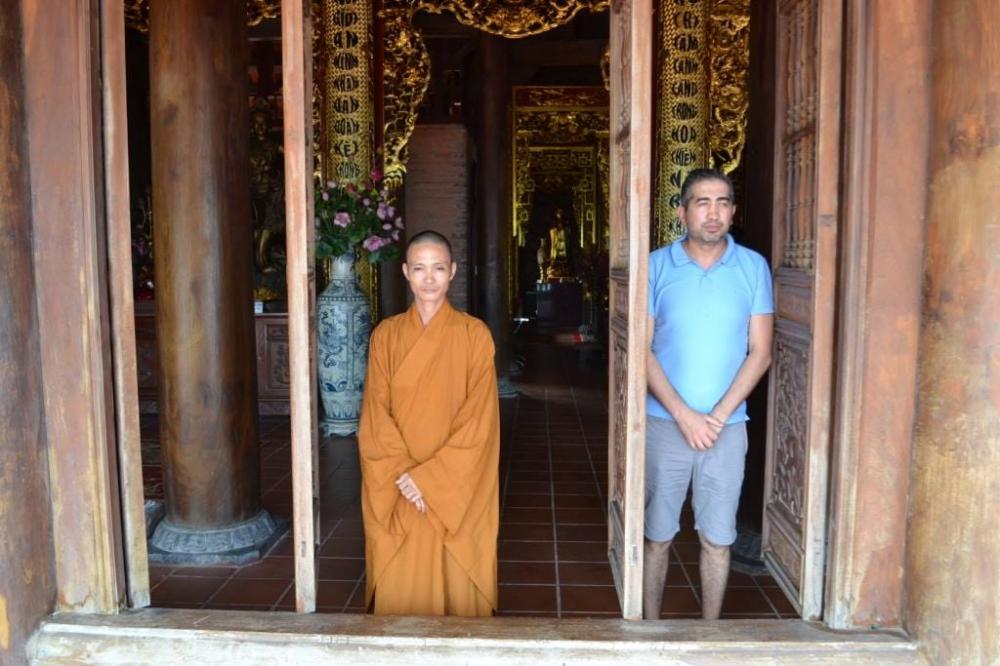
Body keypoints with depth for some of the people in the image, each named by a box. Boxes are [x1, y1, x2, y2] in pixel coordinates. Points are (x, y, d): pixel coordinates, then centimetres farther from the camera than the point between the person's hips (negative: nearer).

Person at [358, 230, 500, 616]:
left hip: (456, 487, -2)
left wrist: (429, 477, -14)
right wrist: (403, 473, -13)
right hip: (397, 489, 2)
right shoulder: (385, 335, 3)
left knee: (456, 581, 5)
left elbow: (478, 418, -9)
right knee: (400, 587, 6)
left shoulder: (474, 334, -4)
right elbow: (376, 414, 0)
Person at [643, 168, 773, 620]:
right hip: (665, 424, 0)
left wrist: (718, 416, -10)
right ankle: (650, 627, 25)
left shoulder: (753, 267, 1)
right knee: (657, 536, 9)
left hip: (727, 426, 1)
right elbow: (642, 349, -5)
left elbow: (760, 352, 0)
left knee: (717, 538, 10)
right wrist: (685, 415, -12)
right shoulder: (657, 266, -2)